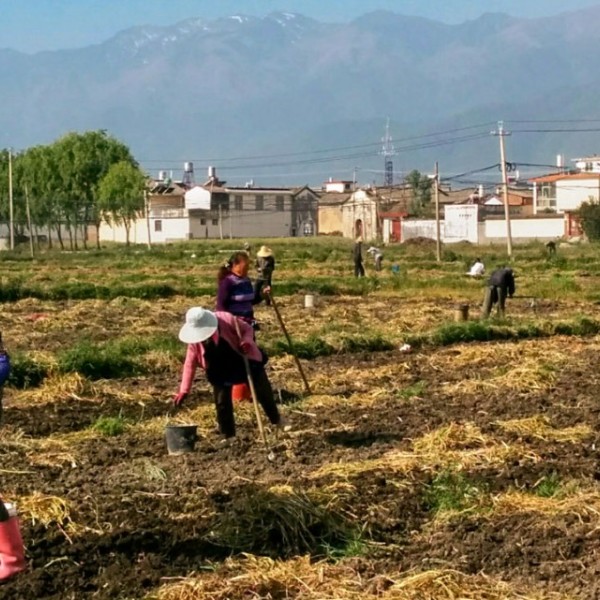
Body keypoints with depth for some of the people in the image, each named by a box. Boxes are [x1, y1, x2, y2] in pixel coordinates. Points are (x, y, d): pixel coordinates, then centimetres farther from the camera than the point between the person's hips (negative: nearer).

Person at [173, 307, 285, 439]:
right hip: (220, 372, 2)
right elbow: (190, 363, -14)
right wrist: (184, 390, -19)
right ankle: (228, 437, 11)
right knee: (221, 404, -3)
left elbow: (248, 330, -16)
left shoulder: (227, 320, -31)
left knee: (263, 392, 14)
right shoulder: (194, 339, -21)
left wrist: (246, 341, -40)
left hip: (245, 362, -2)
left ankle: (277, 421, 37)